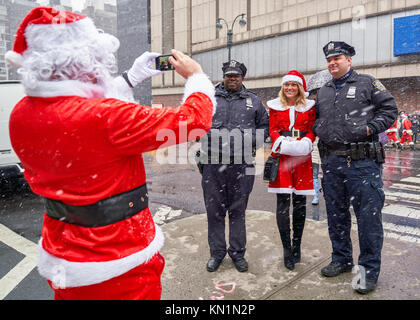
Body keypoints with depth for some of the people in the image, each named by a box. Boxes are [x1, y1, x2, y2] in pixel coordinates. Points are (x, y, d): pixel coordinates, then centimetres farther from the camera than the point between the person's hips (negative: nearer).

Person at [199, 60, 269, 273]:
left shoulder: (253, 101, 11)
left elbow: (265, 125, 18)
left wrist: (254, 143, 2)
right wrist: (206, 143, -1)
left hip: (241, 166, 0)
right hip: (213, 165, 0)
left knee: (238, 211, 10)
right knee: (214, 211, 7)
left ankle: (237, 252, 25)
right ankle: (216, 253, 23)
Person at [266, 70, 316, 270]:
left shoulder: (309, 106, 11)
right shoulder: (275, 106, 11)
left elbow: (312, 130, 8)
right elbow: (272, 129, 6)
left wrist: (305, 143, -13)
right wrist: (283, 142, -13)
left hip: (301, 157, 1)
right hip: (281, 155, -1)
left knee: (300, 203, 5)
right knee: (283, 202, -5)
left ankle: (296, 245, 21)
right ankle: (287, 249, 5)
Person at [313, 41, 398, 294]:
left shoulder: (368, 84, 3)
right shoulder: (323, 92, 17)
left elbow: (390, 109, 2)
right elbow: (317, 119, 28)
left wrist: (369, 128, -11)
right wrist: (318, 129, 7)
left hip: (363, 162, -5)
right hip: (331, 161, 6)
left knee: (368, 215, -3)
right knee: (336, 214, 13)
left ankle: (370, 270, 12)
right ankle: (342, 259, 30)